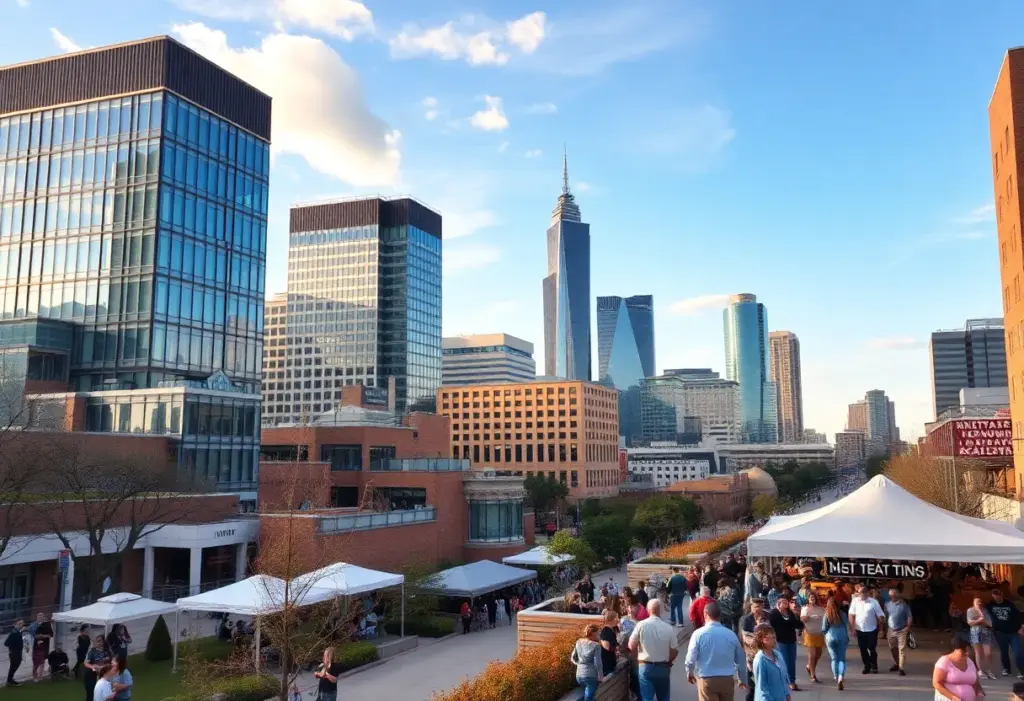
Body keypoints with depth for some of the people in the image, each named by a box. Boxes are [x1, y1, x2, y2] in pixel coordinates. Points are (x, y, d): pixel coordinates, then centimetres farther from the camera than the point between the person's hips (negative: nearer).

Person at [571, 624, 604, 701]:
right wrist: (600, 676, -3)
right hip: (591, 676, -6)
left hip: (579, 675, 6)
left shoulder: (578, 642, 4)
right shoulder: (596, 645, -14)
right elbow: (597, 663, -14)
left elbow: (573, 658, 10)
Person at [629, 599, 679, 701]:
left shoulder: (641, 625, -11)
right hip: (663, 667, 1)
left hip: (645, 667, -1)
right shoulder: (669, 628, -10)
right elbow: (674, 650, -2)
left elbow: (632, 646, -6)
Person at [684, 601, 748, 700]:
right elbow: (741, 659, 12)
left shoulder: (699, 633, -10)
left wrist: (689, 673, 13)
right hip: (727, 680, 3)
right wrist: (743, 680, 29)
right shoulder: (731, 634, 2)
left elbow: (691, 658, -9)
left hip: (707, 680, -3)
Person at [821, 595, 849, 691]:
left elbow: (824, 629, -3)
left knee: (834, 659, 12)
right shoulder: (842, 614, -2)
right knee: (842, 659, 5)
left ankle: (836, 678, 10)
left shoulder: (827, 615, -6)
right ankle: (841, 678, -13)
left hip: (830, 637, -1)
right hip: (842, 637, 1)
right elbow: (846, 627, 5)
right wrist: (847, 638, 20)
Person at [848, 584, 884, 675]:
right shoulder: (855, 601, -3)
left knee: (872, 648, 3)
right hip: (860, 630, 2)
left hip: (871, 630, -2)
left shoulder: (873, 602, -8)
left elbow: (881, 616, -3)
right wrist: (853, 627, -3)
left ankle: (874, 666, 22)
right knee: (863, 649, 8)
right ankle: (867, 666, 23)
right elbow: (851, 615, 0)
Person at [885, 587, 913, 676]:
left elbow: (909, 617, -6)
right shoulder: (887, 604, 0)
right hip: (891, 630, 4)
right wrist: (885, 629, 10)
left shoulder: (904, 605, -10)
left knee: (902, 649, -6)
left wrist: (908, 629, -11)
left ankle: (902, 668, -4)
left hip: (902, 630, -4)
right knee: (892, 649, 14)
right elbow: (886, 617, 9)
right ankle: (896, 664, 32)